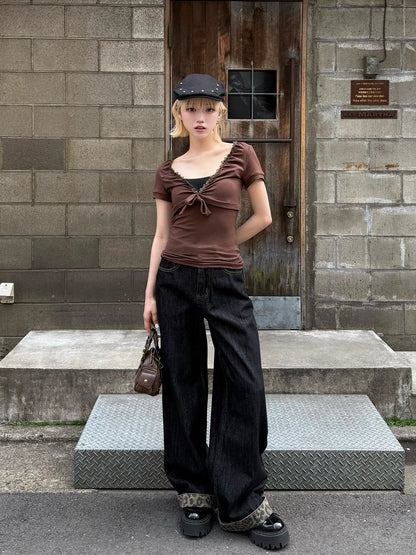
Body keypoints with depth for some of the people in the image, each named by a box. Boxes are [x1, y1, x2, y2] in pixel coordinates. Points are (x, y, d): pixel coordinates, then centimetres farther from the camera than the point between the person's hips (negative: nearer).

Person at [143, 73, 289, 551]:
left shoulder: (240, 157, 4)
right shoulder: (169, 172, 8)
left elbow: (263, 216, 6)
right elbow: (162, 235, 8)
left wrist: (219, 245, 8)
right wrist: (150, 294, 4)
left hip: (224, 282, -1)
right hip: (176, 280, 2)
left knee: (244, 383, -5)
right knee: (183, 384, 6)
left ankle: (241, 502, 7)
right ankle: (193, 492, 20)